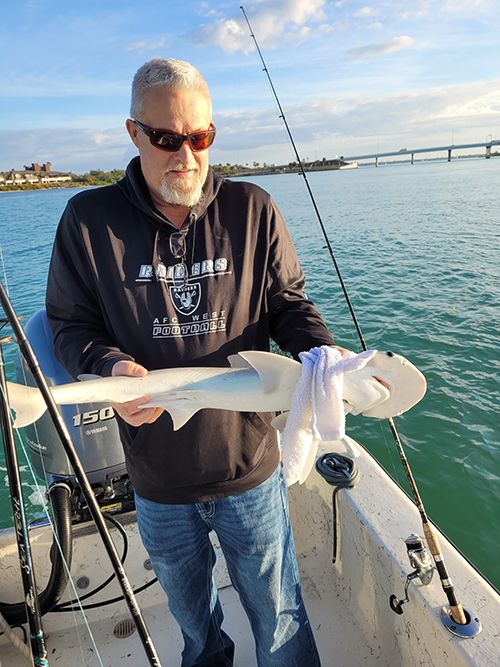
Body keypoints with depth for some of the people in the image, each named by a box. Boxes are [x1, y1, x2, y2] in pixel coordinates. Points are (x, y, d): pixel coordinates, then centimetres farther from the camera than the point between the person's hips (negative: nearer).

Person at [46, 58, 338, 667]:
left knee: (279, 617, 20)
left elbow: (287, 304, -1)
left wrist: (322, 351, -20)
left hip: (250, 466, -1)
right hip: (157, 480, 2)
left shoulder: (252, 210, -5)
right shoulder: (89, 220, -7)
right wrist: (111, 365, -22)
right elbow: (70, 325, -2)